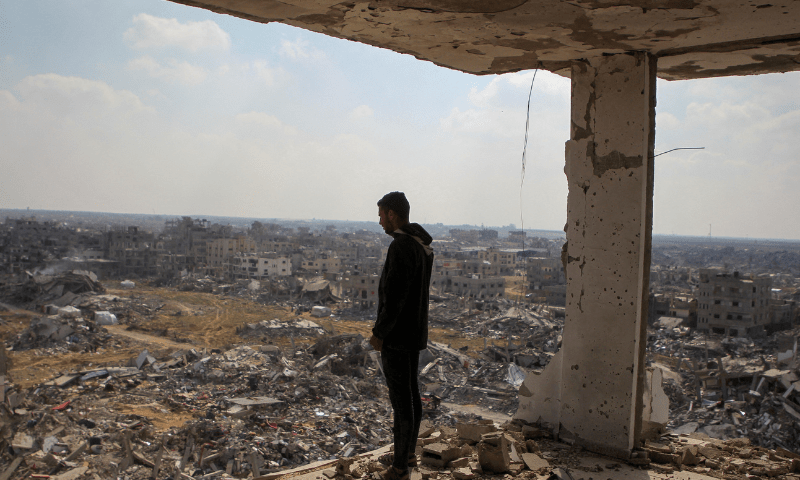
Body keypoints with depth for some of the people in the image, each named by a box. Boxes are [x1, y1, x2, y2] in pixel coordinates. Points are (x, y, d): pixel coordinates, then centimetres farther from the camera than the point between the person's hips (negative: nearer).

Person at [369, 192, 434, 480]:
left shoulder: (400, 246, -21)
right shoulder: (424, 245, 10)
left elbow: (395, 297, -25)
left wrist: (379, 333, -16)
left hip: (397, 337, -10)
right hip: (415, 332, 10)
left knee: (401, 400, -2)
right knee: (411, 393, 18)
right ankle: (408, 454, 33)